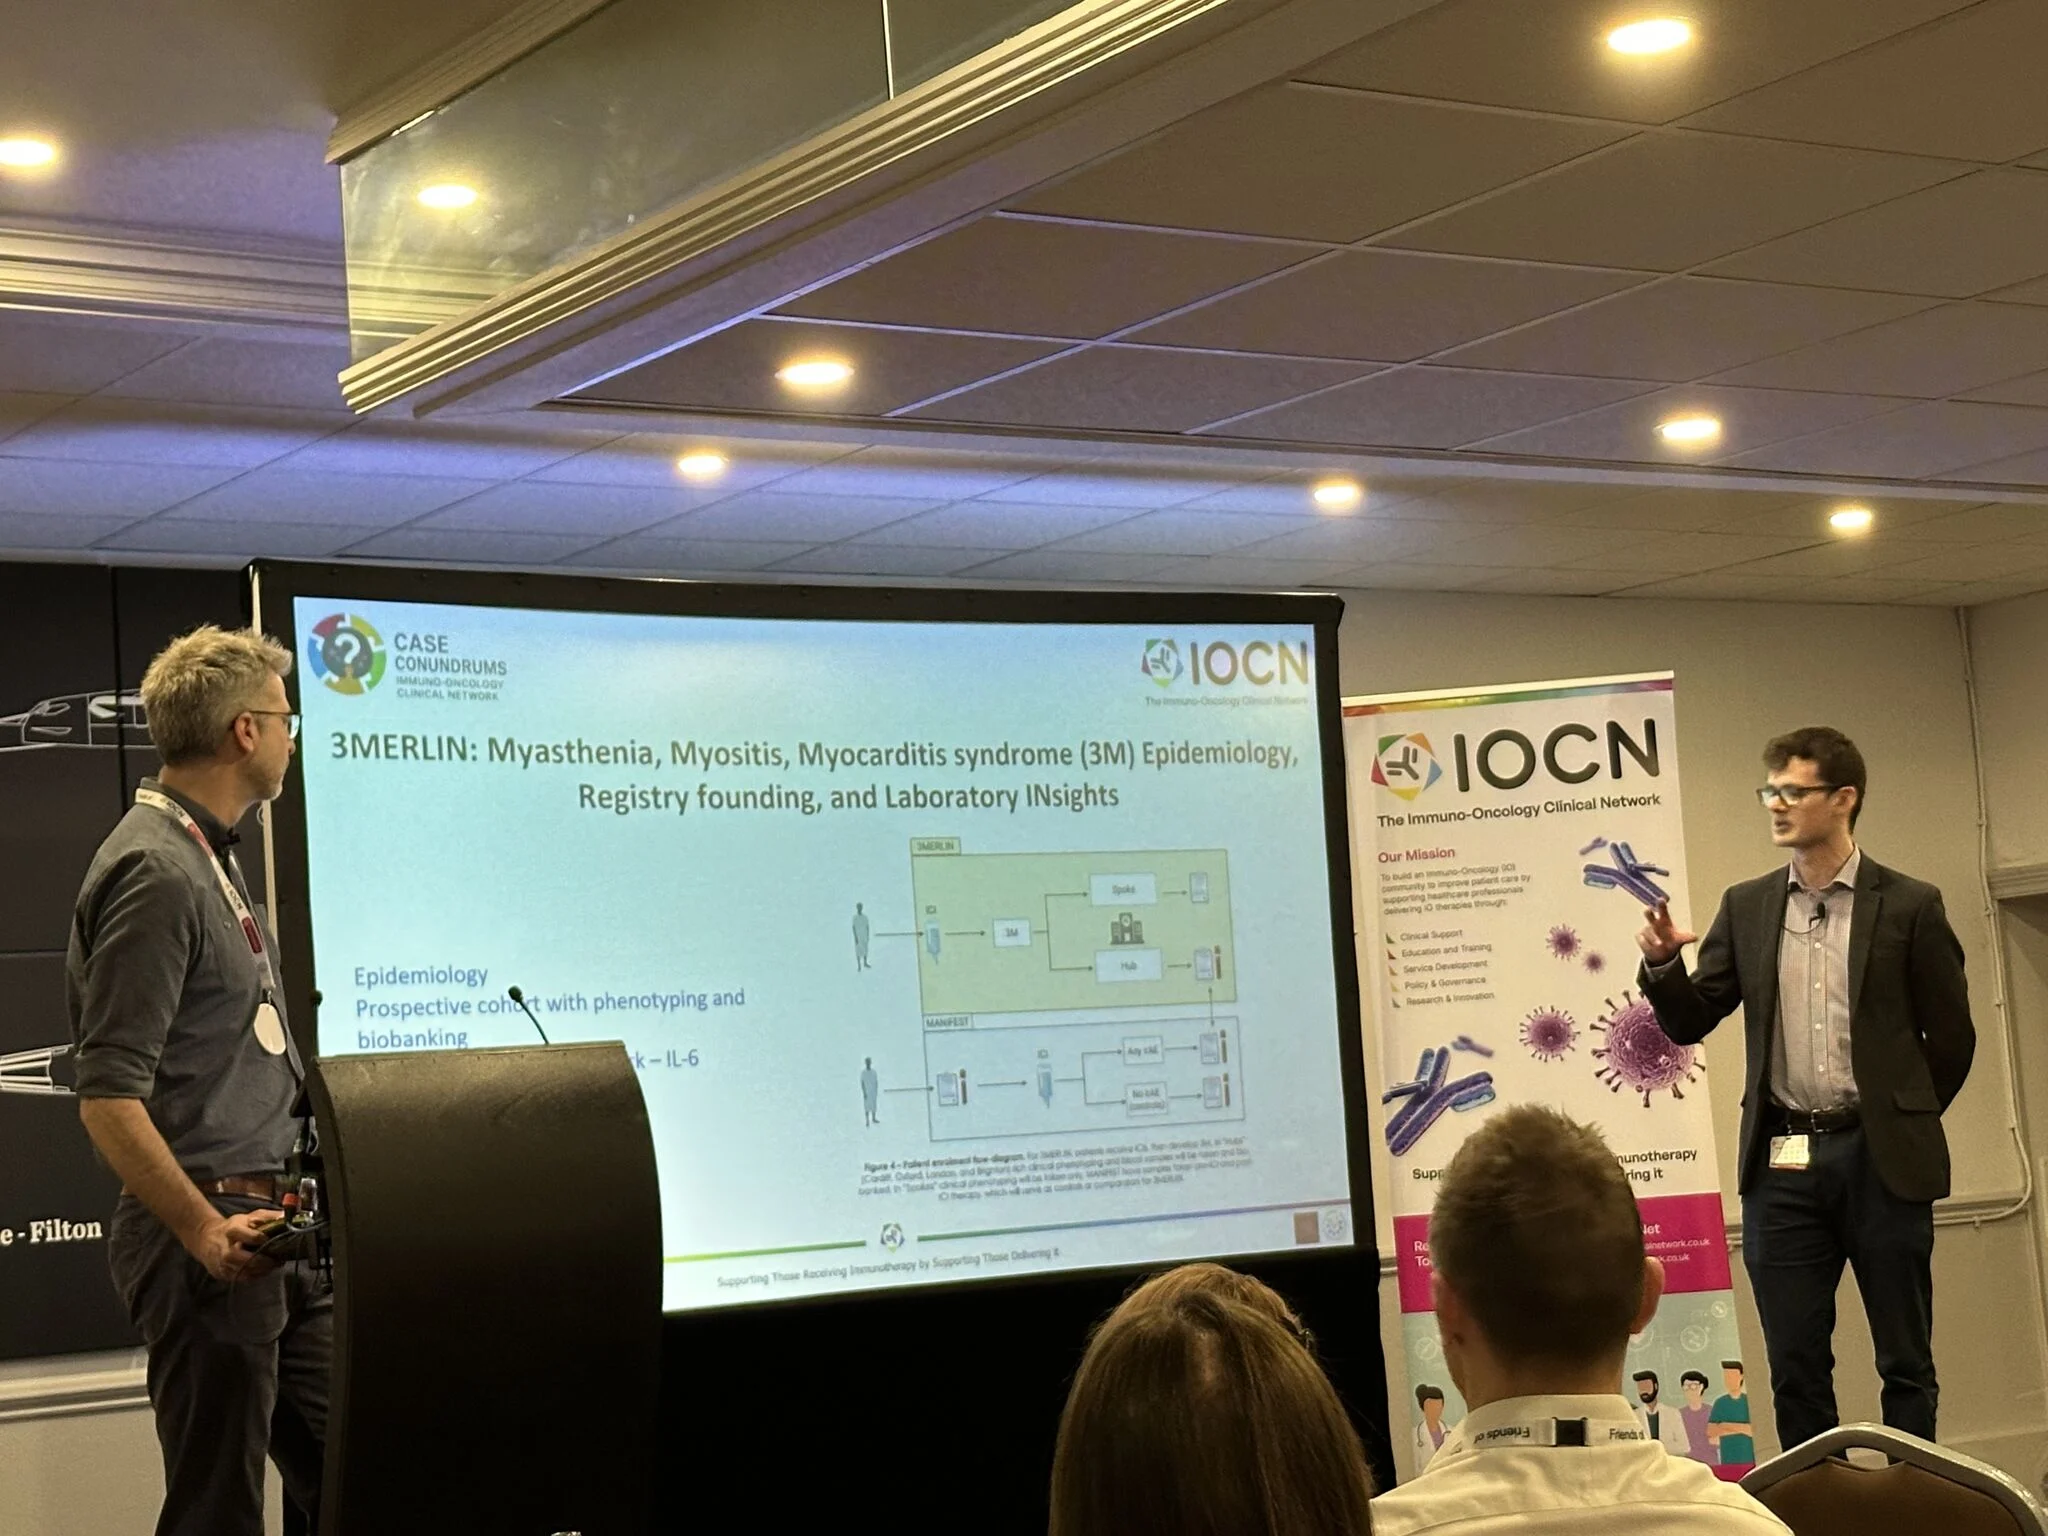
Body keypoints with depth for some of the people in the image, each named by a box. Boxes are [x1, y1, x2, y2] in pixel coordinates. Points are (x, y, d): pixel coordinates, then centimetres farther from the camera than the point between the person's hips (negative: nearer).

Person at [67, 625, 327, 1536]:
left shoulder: (209, 857, 16)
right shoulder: (156, 872, -16)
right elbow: (107, 1098, -21)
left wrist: (267, 1207, 16)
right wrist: (205, 1232, -26)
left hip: (261, 1229, 10)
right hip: (211, 1239, -10)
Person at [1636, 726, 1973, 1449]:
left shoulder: (1909, 906, -1)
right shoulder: (1747, 906, 8)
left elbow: (1951, 1036, 4)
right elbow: (1689, 1021, 7)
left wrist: (1904, 1122, 7)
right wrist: (1663, 962, -11)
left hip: (1881, 1161, -3)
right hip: (1782, 1165, 3)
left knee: (1905, 1362, 5)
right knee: (1795, 1369, 5)